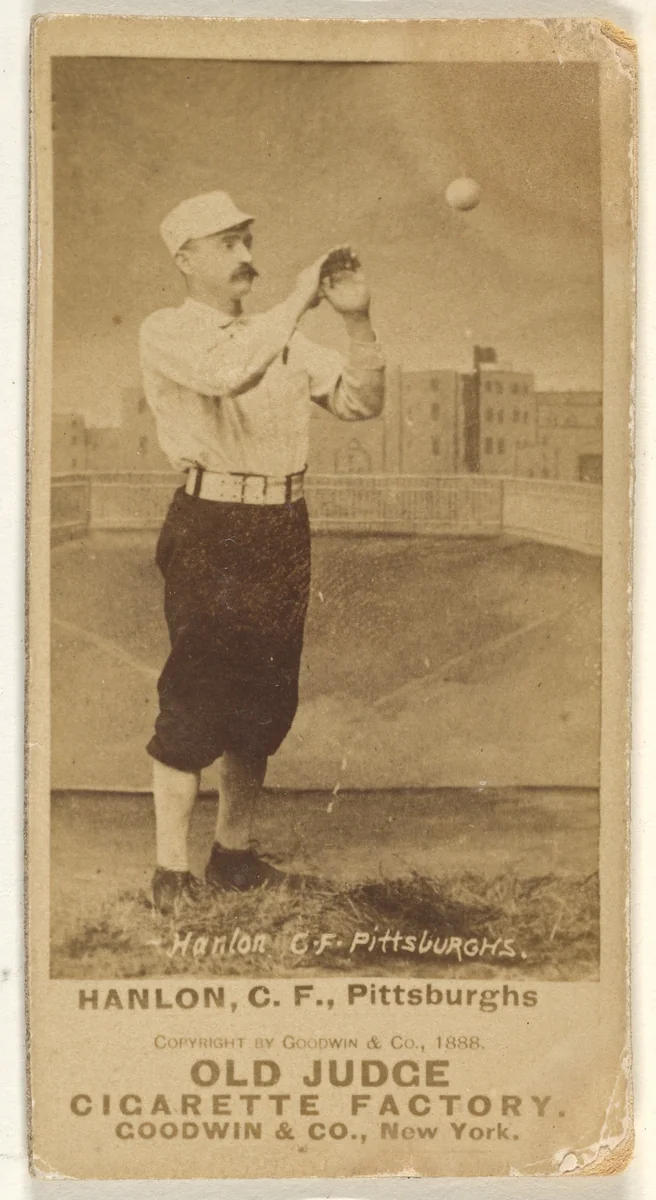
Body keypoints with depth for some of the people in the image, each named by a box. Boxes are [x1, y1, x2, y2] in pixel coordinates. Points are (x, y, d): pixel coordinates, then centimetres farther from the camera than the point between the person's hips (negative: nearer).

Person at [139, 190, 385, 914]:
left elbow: (359, 401, 9)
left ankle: (236, 853, 23)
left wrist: (356, 320, -4)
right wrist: (298, 301, -17)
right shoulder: (166, 333, -1)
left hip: (283, 529, 6)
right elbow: (228, 370, -22)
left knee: (266, 697, 10)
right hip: (211, 528, -6)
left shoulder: (280, 336, 17)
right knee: (195, 697, -5)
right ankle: (171, 873, 2)